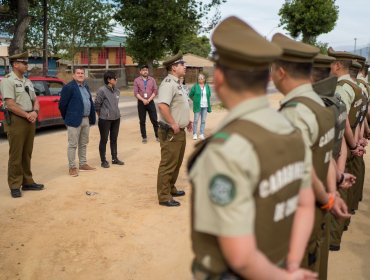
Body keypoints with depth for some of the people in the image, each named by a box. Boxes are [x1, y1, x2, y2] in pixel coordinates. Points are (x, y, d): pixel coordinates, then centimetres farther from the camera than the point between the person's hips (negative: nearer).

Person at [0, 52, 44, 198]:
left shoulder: (27, 82, 15)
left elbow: (35, 100, 15)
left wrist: (34, 112, -6)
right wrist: (27, 115, -13)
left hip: (30, 120, 7)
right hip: (16, 120, -7)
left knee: (27, 154, 13)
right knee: (16, 155, -3)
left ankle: (27, 182, 21)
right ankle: (15, 186, 5)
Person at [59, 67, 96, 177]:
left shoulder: (86, 86, 14)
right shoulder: (69, 87, -10)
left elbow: (90, 102, 16)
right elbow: (62, 104, -10)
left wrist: (92, 117, 11)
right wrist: (67, 118, 0)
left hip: (86, 119, 8)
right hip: (75, 120, -8)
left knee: (83, 144, 16)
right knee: (73, 145, 0)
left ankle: (83, 164, 26)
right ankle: (72, 167, 7)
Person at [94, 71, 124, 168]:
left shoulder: (117, 91, 6)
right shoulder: (102, 90, -14)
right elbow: (97, 105, -10)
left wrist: (116, 113, 13)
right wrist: (101, 116, -1)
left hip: (116, 118, 6)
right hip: (105, 119, -6)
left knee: (114, 139, 15)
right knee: (104, 140, 4)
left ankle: (114, 158, 26)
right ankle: (103, 161, 13)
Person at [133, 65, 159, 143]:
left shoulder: (152, 80, 5)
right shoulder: (136, 80, 1)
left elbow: (155, 91, -1)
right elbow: (136, 93, -5)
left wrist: (149, 100, -13)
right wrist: (143, 100, -17)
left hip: (150, 102, 1)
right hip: (141, 102, 0)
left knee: (154, 120, 1)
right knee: (142, 121, 5)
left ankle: (157, 136, 9)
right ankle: (144, 137, 13)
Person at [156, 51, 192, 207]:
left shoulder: (176, 83, 15)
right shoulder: (168, 83, -18)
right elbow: (162, 105, -32)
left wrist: (186, 120, 19)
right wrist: (173, 124, -26)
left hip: (180, 131, 10)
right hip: (171, 132, -10)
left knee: (176, 163, 20)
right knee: (168, 165, -3)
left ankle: (171, 188, 34)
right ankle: (164, 197, 4)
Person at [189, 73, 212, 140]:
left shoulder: (207, 86, 5)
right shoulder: (195, 86, -5)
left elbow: (209, 95, 19)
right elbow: (190, 95, 4)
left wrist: (207, 101, 14)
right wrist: (195, 100, 10)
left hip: (205, 106, 3)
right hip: (197, 106, -3)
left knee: (203, 121, 5)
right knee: (196, 120, -3)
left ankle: (201, 134, 11)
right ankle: (194, 134, 5)